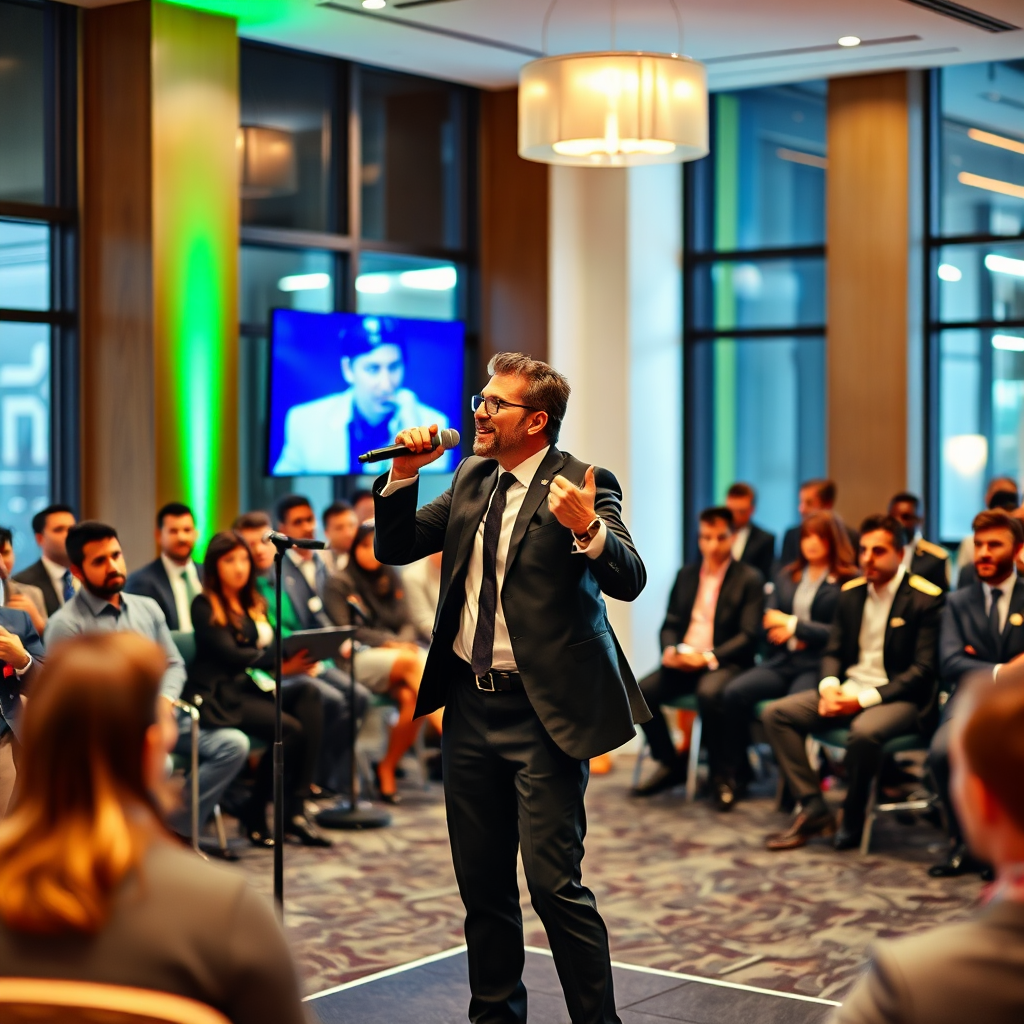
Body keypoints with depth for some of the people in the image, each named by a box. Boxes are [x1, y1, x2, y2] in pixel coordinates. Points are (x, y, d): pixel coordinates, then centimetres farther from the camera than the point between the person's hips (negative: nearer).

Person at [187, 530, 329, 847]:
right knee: (289, 729, -27)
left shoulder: (254, 605, 22)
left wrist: (294, 660, -13)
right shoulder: (205, 606, -1)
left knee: (307, 692, -22)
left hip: (253, 688, 7)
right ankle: (253, 814, -7)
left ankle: (294, 809, -24)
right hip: (219, 697, -7)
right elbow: (230, 655, -14)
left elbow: (269, 648, 11)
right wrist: (281, 661, -28)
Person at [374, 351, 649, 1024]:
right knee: (482, 881, 15)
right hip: (470, 704, 7)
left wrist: (587, 528, -40)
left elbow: (629, 580, -21)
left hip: (542, 713, -7)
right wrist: (405, 475, -2)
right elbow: (393, 549, 13)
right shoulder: (471, 478, 11)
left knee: (555, 884, -8)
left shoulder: (581, 485, -9)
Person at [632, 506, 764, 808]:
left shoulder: (749, 579, -1)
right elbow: (670, 624, 14)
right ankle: (671, 765, 3)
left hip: (725, 662, -5)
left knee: (709, 692, -38)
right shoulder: (686, 575, 15)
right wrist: (669, 650, -9)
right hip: (683, 660, 5)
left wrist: (708, 657, -21)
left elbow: (748, 636, -9)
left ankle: (723, 774, -18)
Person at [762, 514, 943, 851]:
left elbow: (923, 669, -14)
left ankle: (853, 818, -13)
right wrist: (829, 688, -9)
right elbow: (833, 651, 15)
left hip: (898, 697, -7)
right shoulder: (851, 593, 10)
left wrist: (864, 698, -21)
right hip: (848, 690, 7)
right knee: (775, 714, -9)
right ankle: (813, 810, -11)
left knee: (865, 731, -38)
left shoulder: (925, 599, -9)